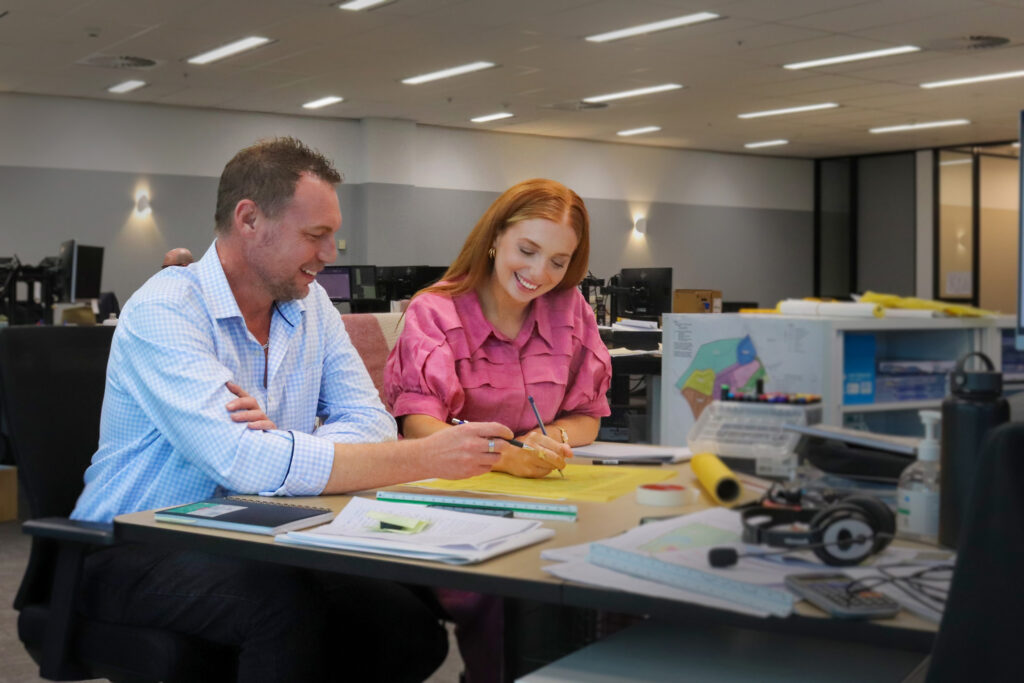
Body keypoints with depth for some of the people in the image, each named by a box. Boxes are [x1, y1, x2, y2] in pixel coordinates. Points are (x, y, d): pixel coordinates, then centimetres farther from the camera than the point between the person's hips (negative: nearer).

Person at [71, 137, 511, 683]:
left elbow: (371, 424, -3)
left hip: (253, 548, 6)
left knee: (413, 627, -16)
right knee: (289, 607, -34)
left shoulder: (309, 302, 6)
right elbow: (246, 464, -29)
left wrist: (284, 444, -25)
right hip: (137, 555, -6)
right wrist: (427, 458, -29)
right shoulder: (165, 311, -16)